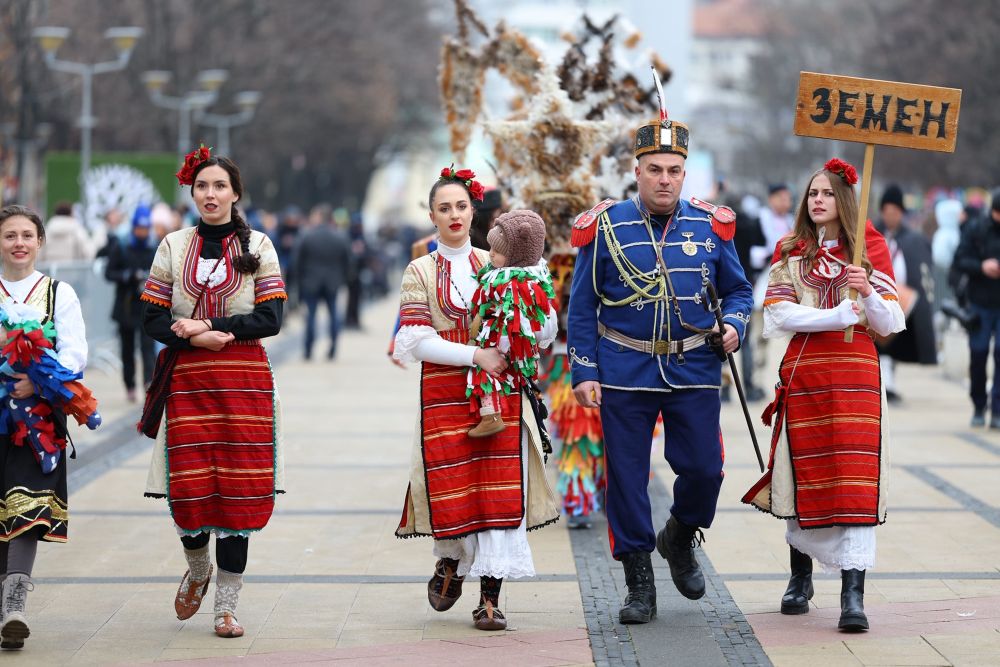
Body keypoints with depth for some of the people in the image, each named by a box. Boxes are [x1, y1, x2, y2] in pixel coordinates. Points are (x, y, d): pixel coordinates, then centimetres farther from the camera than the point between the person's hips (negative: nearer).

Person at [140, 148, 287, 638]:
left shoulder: (257, 246, 5)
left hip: (245, 380, -1)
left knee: (239, 491, -4)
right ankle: (197, 570, 26)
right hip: (188, 379, 1)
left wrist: (202, 325, -10)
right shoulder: (173, 246, 9)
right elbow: (151, 319, 5)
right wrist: (197, 338, -12)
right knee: (188, 489, -5)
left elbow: (270, 319, -3)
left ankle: (226, 606, 3)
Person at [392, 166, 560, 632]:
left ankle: (490, 597, -5)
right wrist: (475, 356, -15)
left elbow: (543, 329, 11)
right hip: (444, 395, -1)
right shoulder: (420, 273, 5)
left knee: (499, 491, -7)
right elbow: (416, 340, -6)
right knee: (451, 488, -4)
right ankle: (451, 563, 27)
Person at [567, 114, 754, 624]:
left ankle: (680, 539, 28)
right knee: (626, 478, 1)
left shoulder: (711, 227, 3)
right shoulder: (605, 228, -1)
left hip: (695, 370, 1)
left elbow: (738, 291, 14)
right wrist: (584, 372, -3)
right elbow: (582, 307, 2)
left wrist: (733, 326, -7)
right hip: (624, 373, -1)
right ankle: (638, 582, 12)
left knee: (704, 470, -2)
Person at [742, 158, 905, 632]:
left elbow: (889, 324, 1)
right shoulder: (790, 251, 11)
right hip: (803, 374, 2)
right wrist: (847, 312, -10)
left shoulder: (870, 248, 7)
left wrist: (869, 294, -19)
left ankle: (853, 595, -17)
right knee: (804, 476, 6)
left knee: (855, 482, -11)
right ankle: (800, 579, 26)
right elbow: (779, 314, -3)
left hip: (856, 374, -2)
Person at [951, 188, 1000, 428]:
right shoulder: (977, 230, -1)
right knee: (978, 353, 4)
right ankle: (978, 406, 19)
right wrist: (981, 266, -17)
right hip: (981, 302, 1)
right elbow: (959, 260, 0)